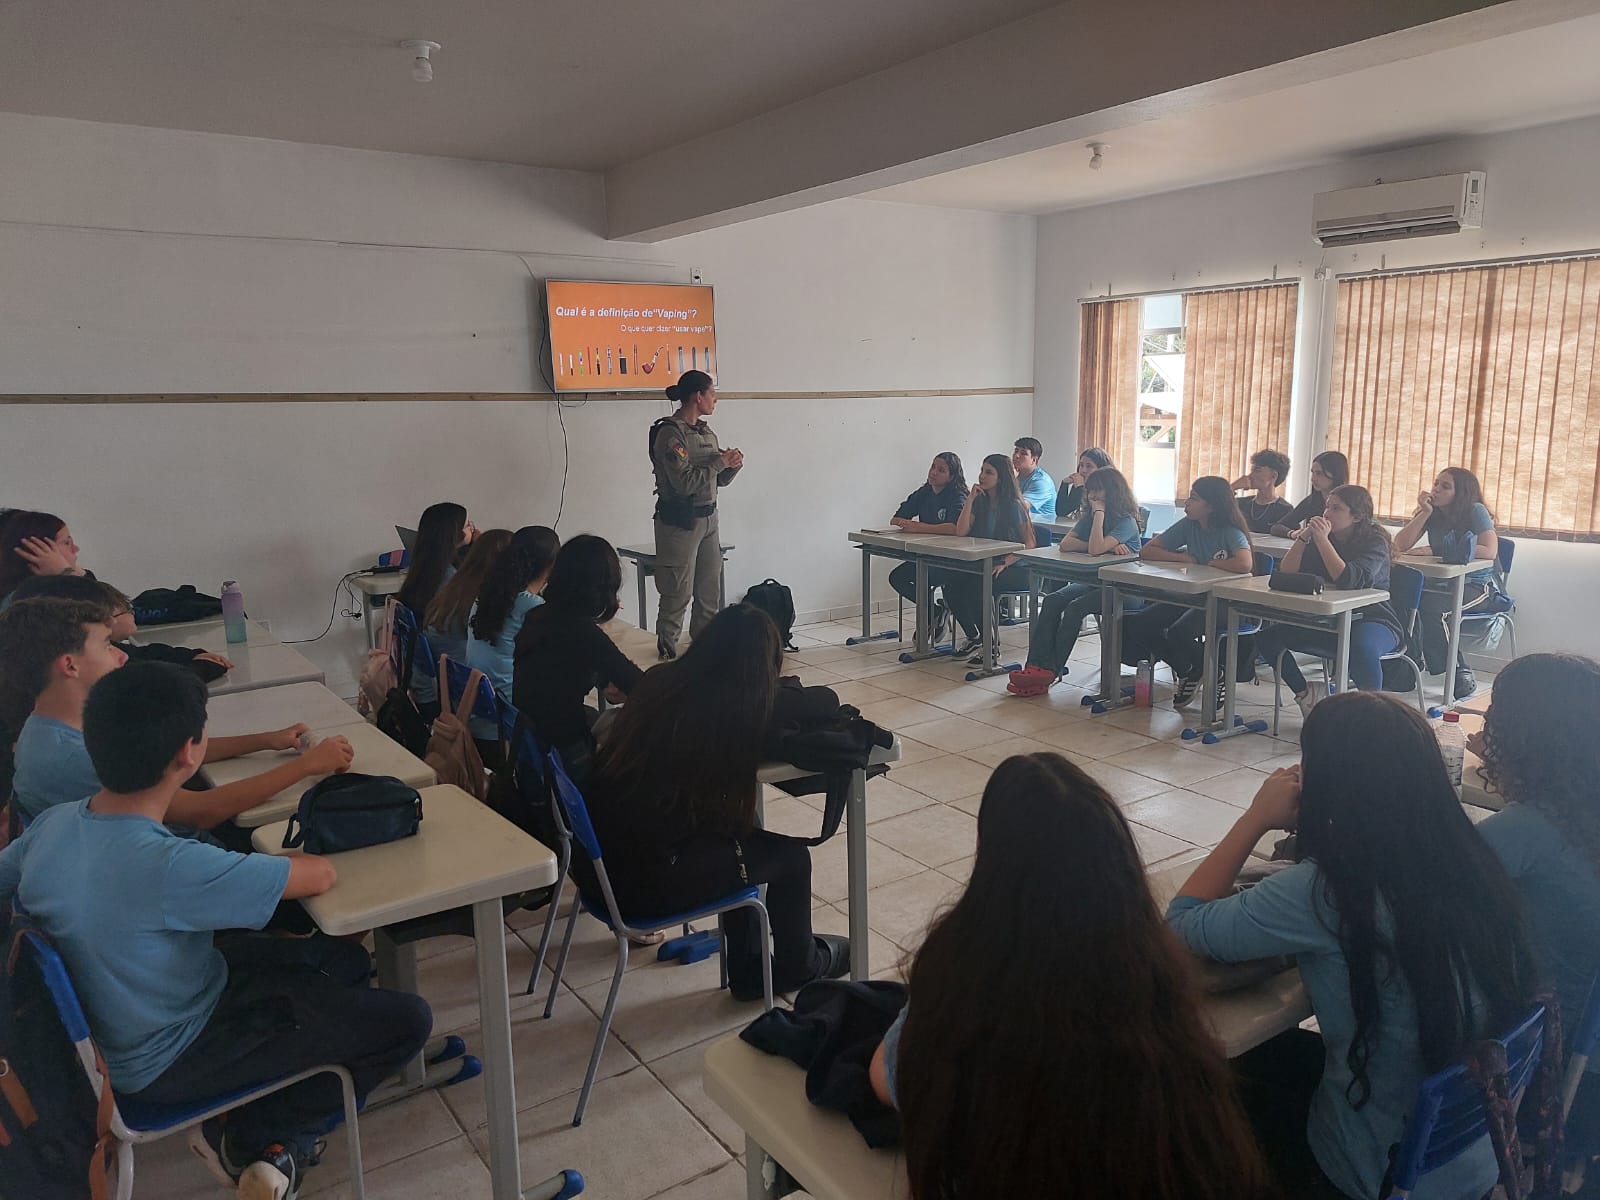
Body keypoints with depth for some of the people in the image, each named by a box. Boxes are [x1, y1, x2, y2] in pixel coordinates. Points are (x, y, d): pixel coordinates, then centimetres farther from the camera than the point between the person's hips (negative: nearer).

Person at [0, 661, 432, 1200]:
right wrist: (273, 860, -4)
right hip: (165, 1063, -8)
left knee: (345, 959, 15)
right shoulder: (171, 867, -37)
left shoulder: (51, 823, -14)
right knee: (406, 1020, -7)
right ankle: (251, 1135, 9)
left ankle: (284, 1135, 12)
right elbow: (320, 875, -26)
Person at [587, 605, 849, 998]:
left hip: (593, 857, 7)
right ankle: (800, 965, 37)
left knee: (739, 835, 25)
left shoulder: (660, 679, 3)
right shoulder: (735, 705, -16)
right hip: (640, 881, -7)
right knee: (791, 856, 9)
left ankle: (747, 969, 38)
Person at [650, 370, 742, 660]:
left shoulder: (706, 432, 12)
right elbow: (685, 482, -22)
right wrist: (720, 462, -14)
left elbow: (720, 481, 16)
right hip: (680, 521, -8)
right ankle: (667, 654, 7)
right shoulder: (670, 433, -13)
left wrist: (733, 465, -4)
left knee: (711, 592, 12)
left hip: (708, 519, 8)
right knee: (678, 593, -3)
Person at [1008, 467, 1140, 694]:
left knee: (1075, 607, -30)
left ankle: (1051, 670, -25)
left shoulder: (1126, 521, -12)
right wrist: (1106, 546, -14)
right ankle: (1037, 665, -29)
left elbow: (1095, 548, -29)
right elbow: (1065, 544, -4)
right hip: (1093, 582, 7)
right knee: (1051, 601, -18)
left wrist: (1100, 513, -19)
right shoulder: (1089, 516, 12)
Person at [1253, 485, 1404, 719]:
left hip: (1373, 621, -6)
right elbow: (1286, 573, -6)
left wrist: (1322, 540, -29)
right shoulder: (1322, 535, 3)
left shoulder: (1375, 541, -13)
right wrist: (1303, 537, -17)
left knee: (1362, 647, -41)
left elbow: (1348, 580, -30)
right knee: (1268, 637, -8)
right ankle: (1305, 693, 8)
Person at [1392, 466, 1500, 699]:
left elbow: (1490, 551, -24)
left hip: (1478, 585, -5)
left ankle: (1460, 673, -19)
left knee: (1430, 606, -34)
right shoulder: (1432, 512, 4)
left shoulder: (1475, 511, -10)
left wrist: (1435, 551, -23)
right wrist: (1424, 513, -16)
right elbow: (1401, 545, -6)